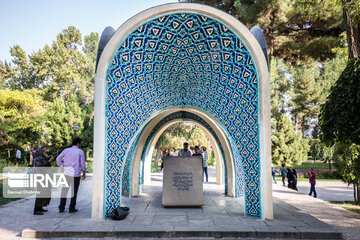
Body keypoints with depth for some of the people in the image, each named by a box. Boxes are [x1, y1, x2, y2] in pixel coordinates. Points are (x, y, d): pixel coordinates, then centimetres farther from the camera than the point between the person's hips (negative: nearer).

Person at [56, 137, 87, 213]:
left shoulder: (66, 150, 6)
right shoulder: (80, 152, -3)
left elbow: (58, 159, 3)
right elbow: (82, 164, -3)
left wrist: (62, 167, 8)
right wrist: (84, 173, 9)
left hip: (66, 173, 3)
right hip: (76, 174, -3)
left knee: (64, 190, 10)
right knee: (74, 191, 5)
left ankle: (61, 208, 12)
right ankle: (71, 208, 9)